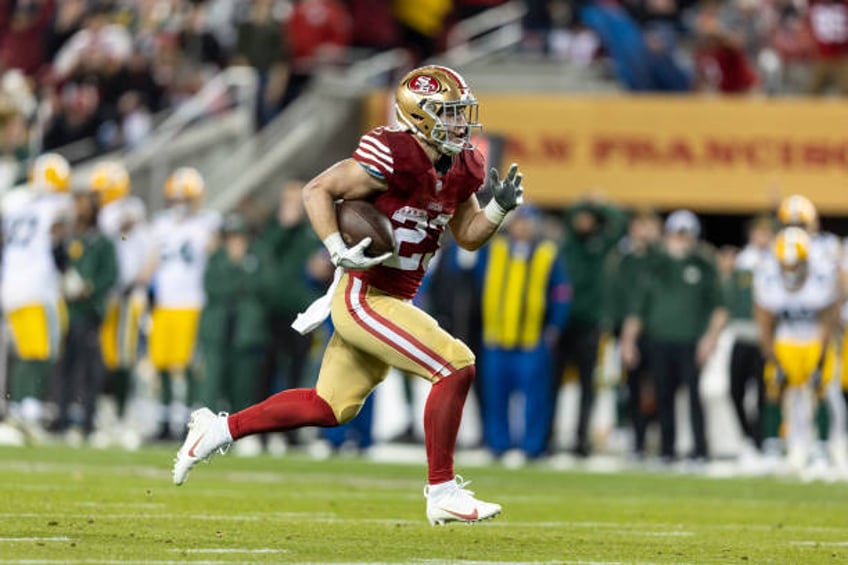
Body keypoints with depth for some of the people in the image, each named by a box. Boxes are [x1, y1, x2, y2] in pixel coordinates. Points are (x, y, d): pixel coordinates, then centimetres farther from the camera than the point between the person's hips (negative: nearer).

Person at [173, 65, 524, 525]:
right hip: (364, 300, -9)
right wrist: (339, 251, -25)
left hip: (392, 302, 9)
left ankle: (220, 429, 30)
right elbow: (317, 190, -14)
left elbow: (469, 235, 17)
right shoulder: (392, 159, -20)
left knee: (329, 407, 17)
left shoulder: (461, 169, 6)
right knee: (456, 366, -16)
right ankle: (442, 492, -9)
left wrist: (500, 207, -3)